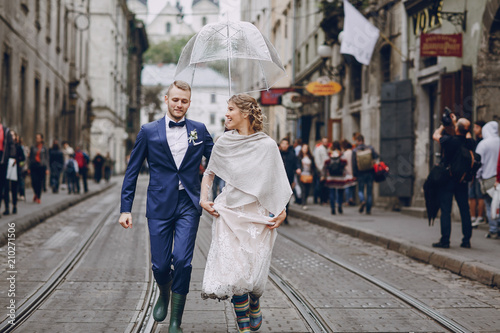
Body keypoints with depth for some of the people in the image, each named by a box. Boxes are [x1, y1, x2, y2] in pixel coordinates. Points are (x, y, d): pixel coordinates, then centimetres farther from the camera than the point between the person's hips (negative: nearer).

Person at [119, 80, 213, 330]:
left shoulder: (199, 130, 8)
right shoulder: (148, 131, 4)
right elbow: (132, 172, 5)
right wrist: (125, 209, 1)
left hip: (188, 206, 0)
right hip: (160, 206, 0)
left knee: (182, 261, -11)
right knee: (160, 265, 2)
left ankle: (176, 321, 3)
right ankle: (164, 294, 39)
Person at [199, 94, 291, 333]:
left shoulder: (267, 146, -3)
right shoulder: (223, 143, 3)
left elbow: (278, 182, 4)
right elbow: (209, 174, 17)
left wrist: (282, 211, -4)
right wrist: (204, 199, 4)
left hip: (258, 216, -1)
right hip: (230, 214, 1)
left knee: (255, 274, 1)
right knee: (235, 272, -7)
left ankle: (254, 306, 34)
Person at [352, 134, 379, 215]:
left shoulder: (355, 151, -5)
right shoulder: (370, 148, -2)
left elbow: (354, 164, -5)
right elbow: (376, 157, -9)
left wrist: (354, 174, 2)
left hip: (360, 174, -1)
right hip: (370, 173, 1)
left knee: (360, 190, 14)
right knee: (369, 191, 9)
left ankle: (362, 200, -16)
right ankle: (368, 209, 9)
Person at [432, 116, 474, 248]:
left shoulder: (450, 140, -18)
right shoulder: (469, 143, -6)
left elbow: (435, 135, 3)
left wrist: (444, 124, 18)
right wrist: (454, 123, 26)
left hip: (447, 179, -4)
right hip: (462, 181, 4)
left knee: (445, 210, -1)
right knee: (464, 210, 9)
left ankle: (445, 240, -2)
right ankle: (466, 240, 13)